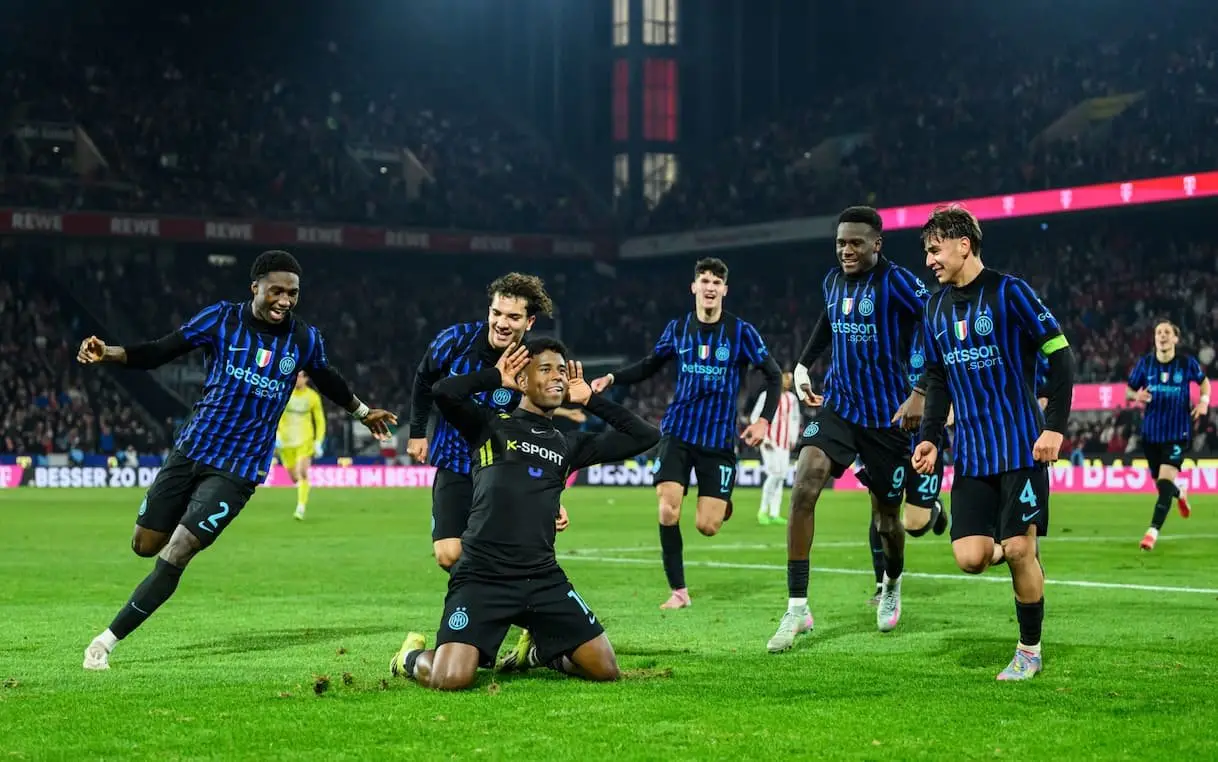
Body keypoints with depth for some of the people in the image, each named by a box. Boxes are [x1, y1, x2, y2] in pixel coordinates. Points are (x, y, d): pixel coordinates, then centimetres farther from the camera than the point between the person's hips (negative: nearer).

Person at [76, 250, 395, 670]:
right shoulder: (222, 319, -5)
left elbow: (327, 379, 21)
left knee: (175, 556, -14)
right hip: (191, 449, 2)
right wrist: (108, 352, -23)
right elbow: (158, 353, -5)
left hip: (238, 469, -2)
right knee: (145, 545, 8)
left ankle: (108, 639, -5)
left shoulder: (304, 339, -1)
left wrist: (363, 412, 36)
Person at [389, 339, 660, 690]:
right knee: (449, 680, -21)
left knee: (605, 670, -2)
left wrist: (591, 400, 16)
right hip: (483, 575, -5)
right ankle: (414, 655, 17)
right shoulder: (491, 425, 5)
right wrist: (495, 377, 2)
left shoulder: (570, 444, 18)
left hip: (544, 578, 5)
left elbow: (646, 435, 19)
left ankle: (537, 651, 29)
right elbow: (443, 391, -14)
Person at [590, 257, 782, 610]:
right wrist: (612, 378, 2)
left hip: (719, 438, -2)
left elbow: (774, 375, 1)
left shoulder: (741, 331, -5)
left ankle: (723, 503, 32)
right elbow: (649, 366, 17)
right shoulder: (677, 329, 3)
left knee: (707, 526, -6)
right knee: (667, 510, -15)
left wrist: (764, 419, -11)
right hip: (678, 432, 2)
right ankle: (678, 591, -1)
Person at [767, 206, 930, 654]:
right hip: (837, 406, 4)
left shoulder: (897, 282, -15)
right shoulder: (833, 281, 6)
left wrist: (922, 394, -24)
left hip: (888, 416, -4)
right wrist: (803, 365, 16)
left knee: (886, 519, 9)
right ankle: (797, 609, -19)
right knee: (804, 486, -21)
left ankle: (892, 587, 45)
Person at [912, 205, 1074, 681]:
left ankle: (1030, 651, 11)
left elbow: (1059, 354, -9)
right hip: (971, 454, 5)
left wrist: (1055, 426, -14)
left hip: (1021, 445, -5)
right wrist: (930, 437, 8)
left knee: (1019, 550, -6)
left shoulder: (1009, 292, -8)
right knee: (970, 557, -7)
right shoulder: (937, 308, 11)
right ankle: (1021, 550, 26)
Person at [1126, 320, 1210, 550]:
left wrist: (1204, 401, -5)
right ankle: (1180, 491, 52)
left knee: (1166, 479, -19)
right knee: (1160, 481, 15)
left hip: (1178, 432, -3)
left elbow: (1204, 381, 14)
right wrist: (1137, 396, -16)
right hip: (1151, 432, 3)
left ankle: (1153, 530, -19)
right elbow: (1128, 391, 8)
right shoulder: (1144, 363, -1)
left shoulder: (1187, 363, -5)